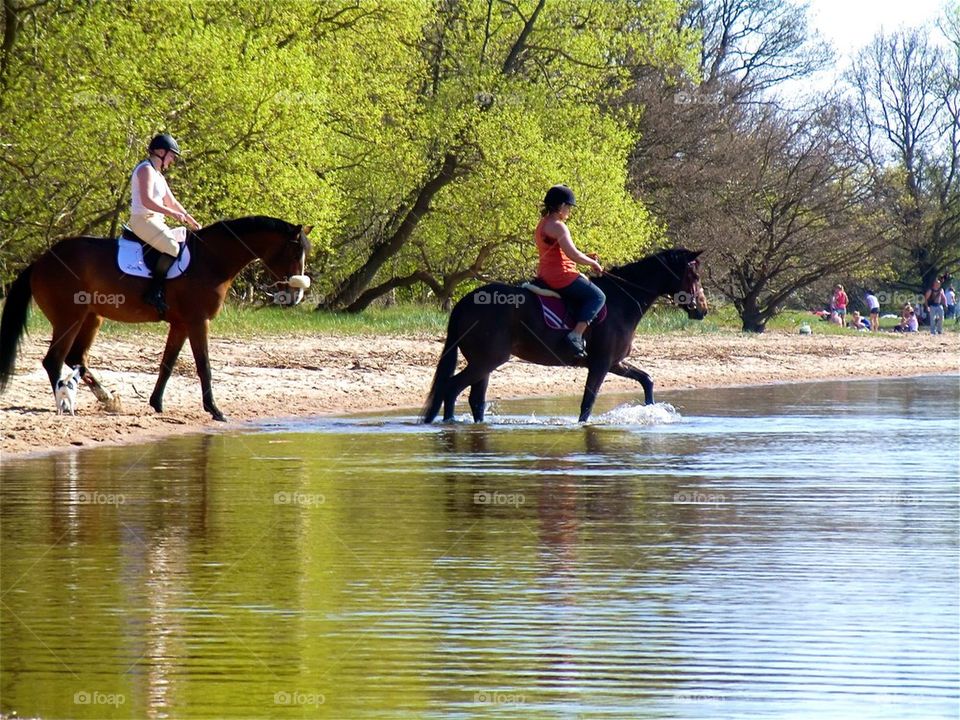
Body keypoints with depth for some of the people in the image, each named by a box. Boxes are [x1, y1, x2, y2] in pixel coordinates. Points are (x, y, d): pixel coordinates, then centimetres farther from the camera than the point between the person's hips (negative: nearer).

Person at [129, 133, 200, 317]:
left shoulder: (158, 175, 22)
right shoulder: (146, 170, -10)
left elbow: (172, 202, 25)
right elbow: (146, 200, -22)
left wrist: (191, 221, 18)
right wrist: (172, 214, -26)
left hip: (155, 221, 11)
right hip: (143, 220, -11)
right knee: (172, 247, -27)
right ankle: (153, 293, -30)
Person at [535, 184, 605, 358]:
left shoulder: (542, 224, 16)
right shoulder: (558, 226, -16)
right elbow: (572, 254, -23)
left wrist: (585, 258, 15)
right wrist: (593, 263, -7)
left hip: (545, 276, 11)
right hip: (561, 277, -11)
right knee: (597, 296, -6)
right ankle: (575, 335, -19)